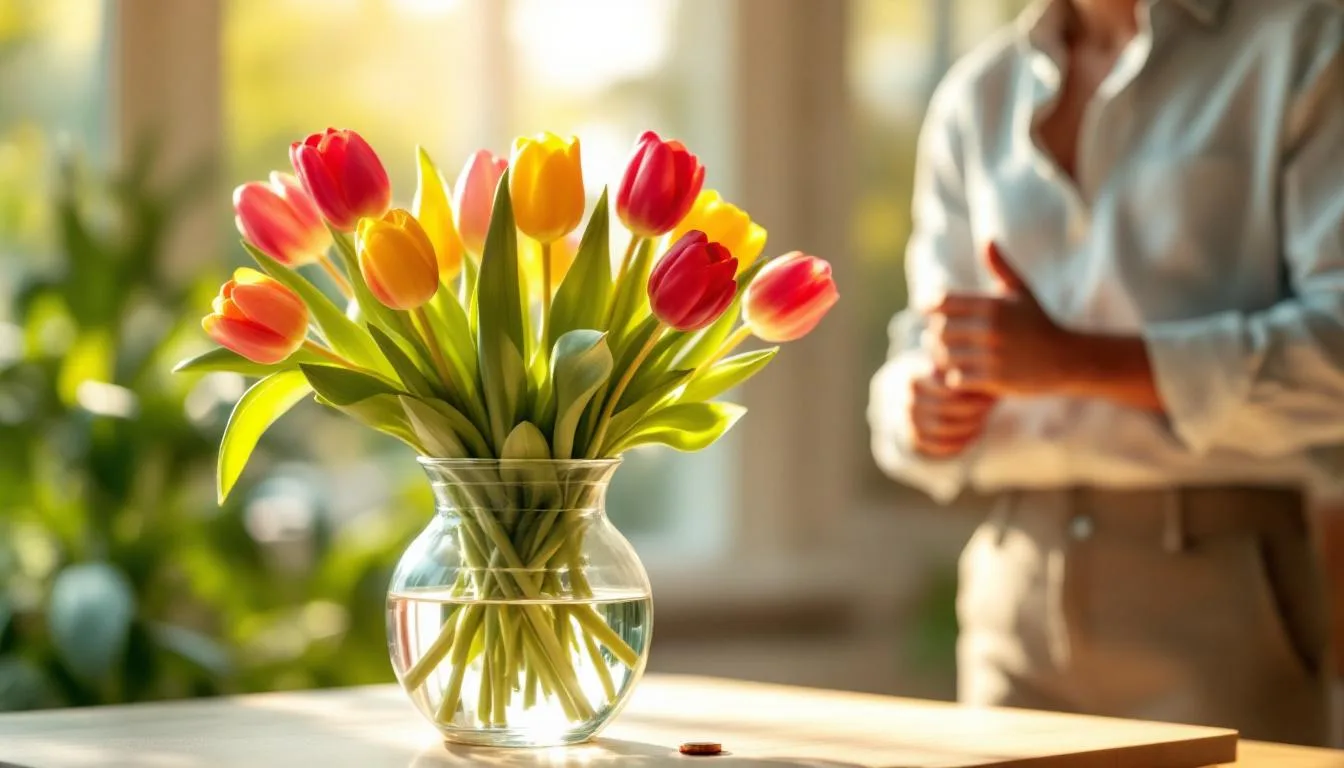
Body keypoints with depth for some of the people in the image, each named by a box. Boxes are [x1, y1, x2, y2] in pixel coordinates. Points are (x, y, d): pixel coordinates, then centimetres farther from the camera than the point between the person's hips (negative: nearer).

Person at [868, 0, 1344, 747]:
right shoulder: (977, 96, 15)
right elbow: (929, 346, 17)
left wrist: (1078, 359, -18)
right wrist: (921, 408, -7)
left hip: (1216, 581, -4)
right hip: (1016, 584, 4)